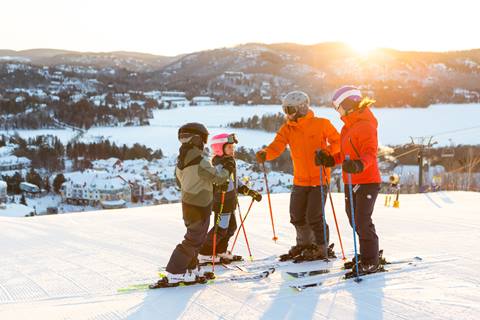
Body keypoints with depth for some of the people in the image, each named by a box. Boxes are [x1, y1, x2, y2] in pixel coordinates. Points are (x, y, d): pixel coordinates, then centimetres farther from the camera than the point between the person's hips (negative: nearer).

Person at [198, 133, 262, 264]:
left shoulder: (230, 162, 12)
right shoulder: (220, 164, -19)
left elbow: (235, 182, 21)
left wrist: (250, 192, 19)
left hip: (230, 202, 10)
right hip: (222, 202, -10)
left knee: (231, 226, 17)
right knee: (221, 228, -6)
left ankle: (220, 251, 29)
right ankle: (205, 254, 3)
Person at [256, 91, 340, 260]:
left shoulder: (321, 124, -9)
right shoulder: (287, 129, 1)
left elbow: (336, 141, -2)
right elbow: (276, 147, -12)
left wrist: (326, 152, -21)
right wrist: (265, 154, -33)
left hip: (319, 179, -5)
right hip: (300, 180, 5)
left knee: (313, 217, -5)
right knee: (297, 216, 15)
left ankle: (321, 248, 15)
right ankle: (304, 244, 39)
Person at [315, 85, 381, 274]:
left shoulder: (365, 126, -15)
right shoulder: (350, 126, 16)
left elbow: (370, 153, -26)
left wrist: (359, 165, -44)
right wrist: (328, 159, 14)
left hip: (367, 182, -10)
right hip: (351, 182, 10)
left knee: (362, 221, -10)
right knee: (354, 220, 16)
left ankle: (370, 262, 0)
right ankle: (369, 254, 31)